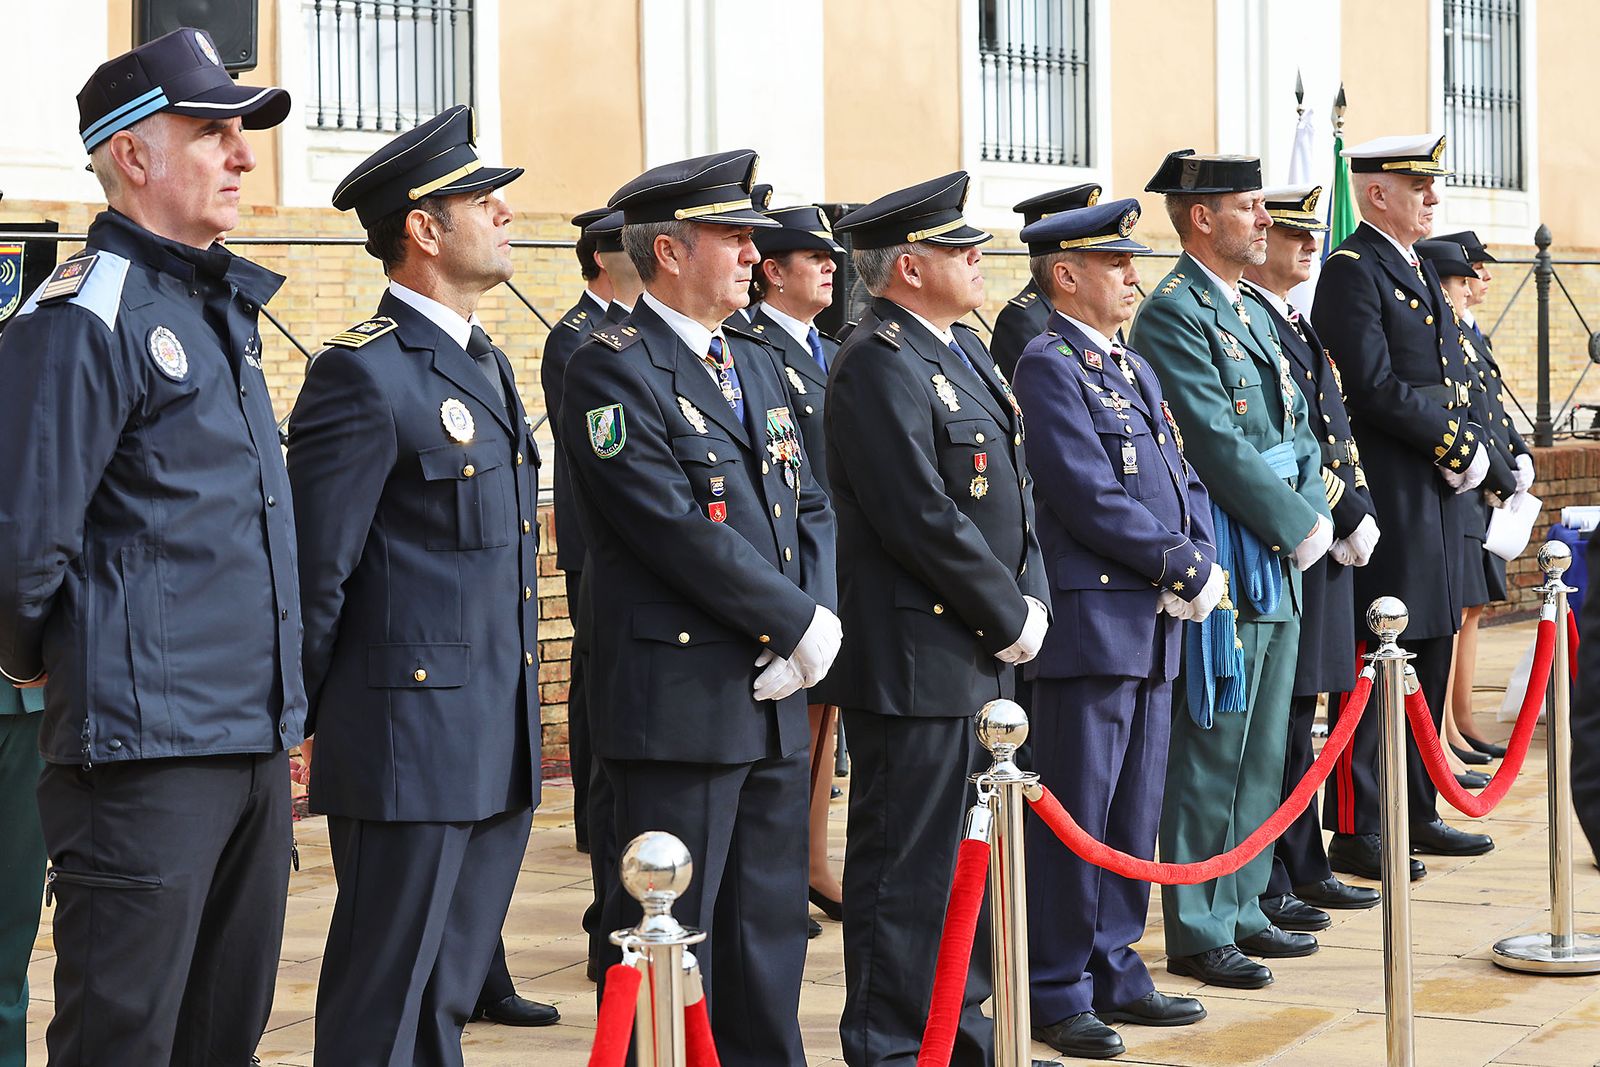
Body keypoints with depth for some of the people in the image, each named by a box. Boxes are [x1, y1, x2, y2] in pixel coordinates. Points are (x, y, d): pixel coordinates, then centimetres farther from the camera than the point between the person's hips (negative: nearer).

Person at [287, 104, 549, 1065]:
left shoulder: (488, 365, 16)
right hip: (412, 750, -9)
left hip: (499, 754, 9)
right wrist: (302, 725, -7)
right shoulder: (363, 374, -14)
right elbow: (315, 572, -12)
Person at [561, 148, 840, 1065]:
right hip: (679, 702, -8)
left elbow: (810, 507, 14)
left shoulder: (759, 363, 16)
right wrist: (801, 625, -14)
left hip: (774, 694, 8)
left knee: (772, 927, 13)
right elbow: (678, 530, -18)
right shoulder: (613, 370, -10)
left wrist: (818, 620, -4)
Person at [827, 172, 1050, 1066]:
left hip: (983, 655, 10)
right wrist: (1009, 618, -12)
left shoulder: (965, 351, 15)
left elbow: (1015, 491, 18)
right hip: (916, 664, -10)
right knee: (907, 865, -2)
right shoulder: (879, 366, -16)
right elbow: (926, 521, -20)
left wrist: (1031, 602, 5)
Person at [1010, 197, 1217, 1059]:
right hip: (1090, 622, -9)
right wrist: (1183, 568, -12)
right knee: (1074, 815, -4)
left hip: (1152, 625, 9)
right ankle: (1055, 993, 4)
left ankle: (1113, 971, 22)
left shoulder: (1134, 368, 18)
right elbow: (1090, 498, -18)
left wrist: (1201, 561, 0)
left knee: (1134, 810, 13)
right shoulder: (1048, 366, -10)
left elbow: (1180, 479, 19)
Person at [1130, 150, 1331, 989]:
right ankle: (1197, 933, 2)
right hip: (1225, 565, -9)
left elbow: (1296, 429, 16)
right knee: (1211, 753, -4)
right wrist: (1296, 527, -14)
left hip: (1276, 565, 9)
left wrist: (1312, 514, 0)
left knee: (1259, 751, 13)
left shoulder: (1250, 314, 18)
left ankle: (1240, 910, 22)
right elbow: (1218, 445, -18)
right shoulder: (1173, 314, -12)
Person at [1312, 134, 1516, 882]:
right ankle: (1354, 833, 0)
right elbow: (1376, 389, -20)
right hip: (1388, 503, -9)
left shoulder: (1418, 274, 19)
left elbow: (1454, 392, 17)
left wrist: (1490, 467, 2)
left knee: (1429, 661, 14)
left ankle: (1415, 813, 23)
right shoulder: (1352, 272, -10)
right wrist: (1462, 448, -15)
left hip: (1439, 500, 9)